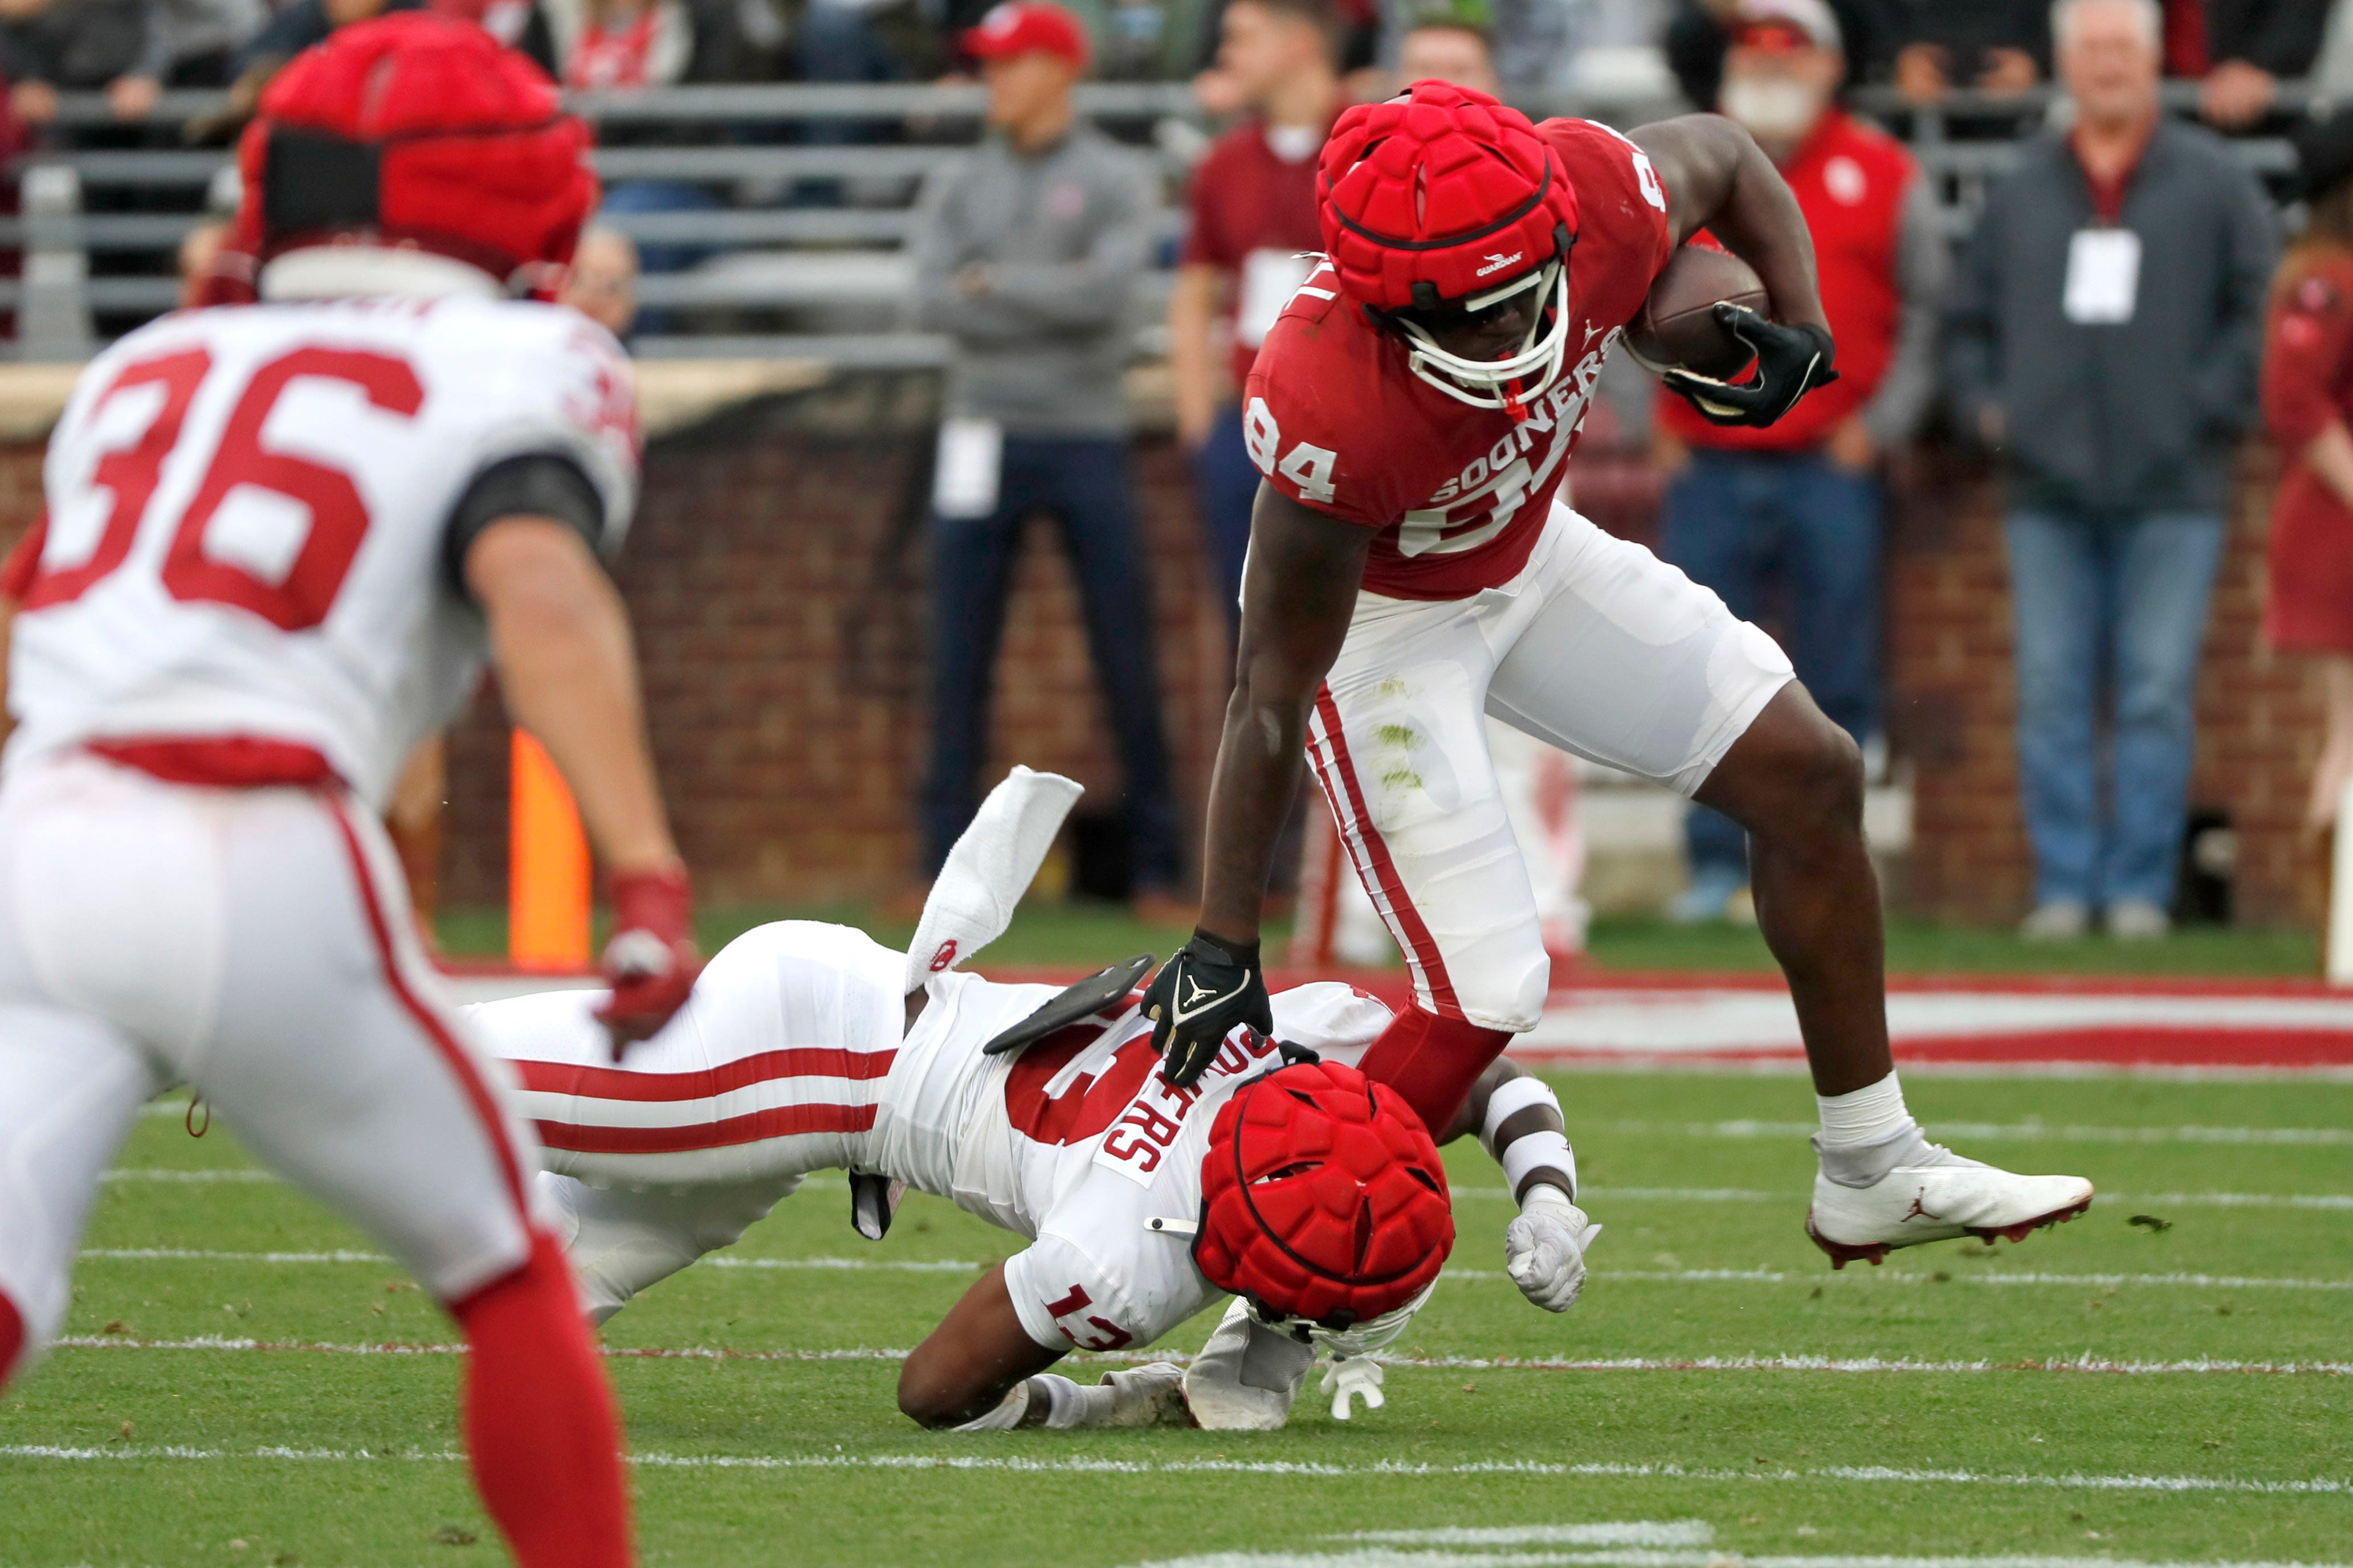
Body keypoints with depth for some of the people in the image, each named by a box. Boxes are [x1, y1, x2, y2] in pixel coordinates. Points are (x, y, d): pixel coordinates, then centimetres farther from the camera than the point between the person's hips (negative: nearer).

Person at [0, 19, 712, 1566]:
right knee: (512, 1270, 18)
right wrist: (649, 871, -18)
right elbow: (541, 591, -8)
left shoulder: (142, 373, 26)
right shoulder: (514, 374, 11)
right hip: (259, 873, -4)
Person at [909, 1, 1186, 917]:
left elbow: (1106, 289, -15)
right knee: (959, 662, 1)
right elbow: (933, 302, -3)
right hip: (983, 436, 3)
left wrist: (992, 282, -7)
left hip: (1087, 438, -3)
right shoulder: (962, 190, 12)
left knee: (1127, 663, -3)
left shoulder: (1114, 182, 2)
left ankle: (1157, 868, 2)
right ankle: (947, 866, 4)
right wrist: (1053, 306, -10)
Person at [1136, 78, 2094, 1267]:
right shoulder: (1330, 416, -42)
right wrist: (1221, 944, -27)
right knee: (1485, 998, -15)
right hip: (1377, 614, -7)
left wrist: (1799, 323, -15)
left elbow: (1720, 156, -2)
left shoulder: (1598, 197, -29)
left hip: (1524, 552, 7)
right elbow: (1276, 689, -32)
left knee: (1809, 779, 9)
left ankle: (1875, 1179, 25)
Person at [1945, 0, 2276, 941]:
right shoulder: (2021, 192, 13)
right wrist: (1984, 406, 6)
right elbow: (1966, 319, 20)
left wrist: (2210, 406, -6)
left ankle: (2141, 888, -1)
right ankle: (2064, 887, 3)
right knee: (2051, 695, 0)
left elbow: (2265, 306, 2)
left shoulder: (2213, 183, 5)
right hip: (2048, 493, 3)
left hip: (2169, 494, -3)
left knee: (2158, 695, -5)